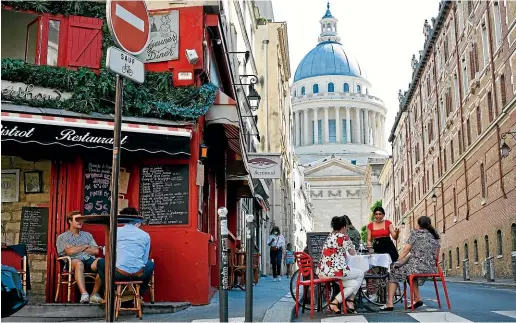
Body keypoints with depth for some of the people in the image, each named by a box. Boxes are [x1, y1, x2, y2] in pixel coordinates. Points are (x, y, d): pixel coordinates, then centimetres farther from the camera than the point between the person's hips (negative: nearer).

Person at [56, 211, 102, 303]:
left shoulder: (87, 235, 27)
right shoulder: (62, 237, 16)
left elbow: (96, 251, 11)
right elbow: (70, 251, -4)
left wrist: (77, 249, 5)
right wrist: (85, 246, 8)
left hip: (89, 261, 3)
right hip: (73, 262, -3)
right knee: (79, 263, -41)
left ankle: (94, 295, -30)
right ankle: (84, 295, -53)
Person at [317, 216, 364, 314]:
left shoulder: (329, 237, 17)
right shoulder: (344, 237, -4)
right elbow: (353, 253, 12)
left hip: (322, 272, 8)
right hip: (335, 271, -8)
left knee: (354, 284, 21)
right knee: (360, 274, 17)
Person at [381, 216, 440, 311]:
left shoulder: (415, 233, 1)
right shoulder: (435, 236, 16)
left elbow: (406, 250, -2)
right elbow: (435, 255, 20)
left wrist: (397, 262, 7)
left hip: (418, 266, -6)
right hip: (431, 269, 6)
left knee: (394, 272, 16)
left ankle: (389, 303, 8)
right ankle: (417, 299, 25)